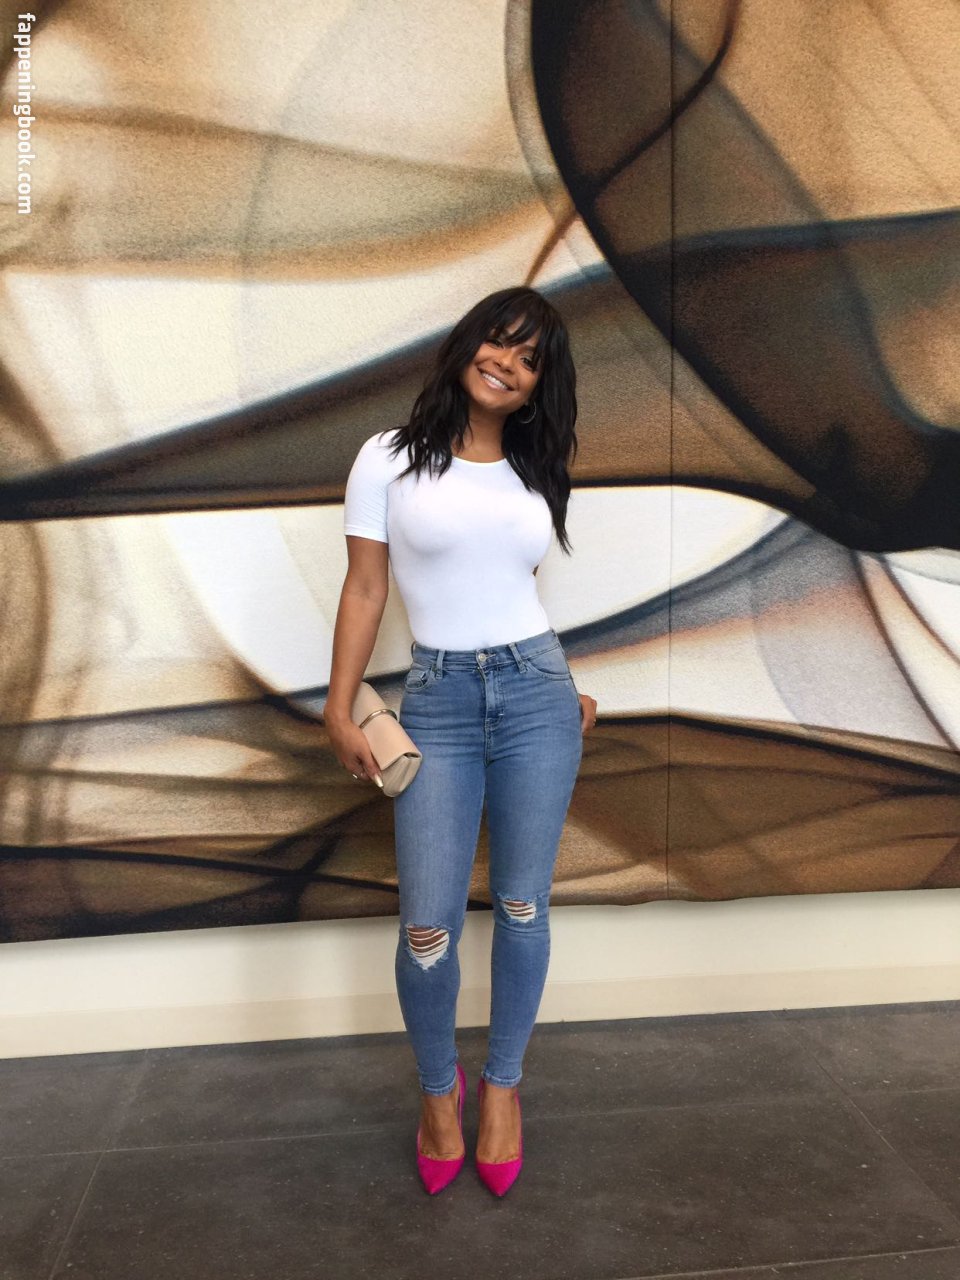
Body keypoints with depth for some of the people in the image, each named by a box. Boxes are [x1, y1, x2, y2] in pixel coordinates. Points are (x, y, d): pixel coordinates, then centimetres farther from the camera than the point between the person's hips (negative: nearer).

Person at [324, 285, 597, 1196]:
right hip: (437, 702, -2)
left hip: (534, 691, 3)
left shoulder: (533, 474, 11)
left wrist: (561, 693, 14)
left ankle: (502, 1083, 30)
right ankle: (438, 1088, 26)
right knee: (427, 925, -3)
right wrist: (338, 712, -3)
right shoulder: (389, 459, 0)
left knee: (522, 907, 7)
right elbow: (364, 590, 0)